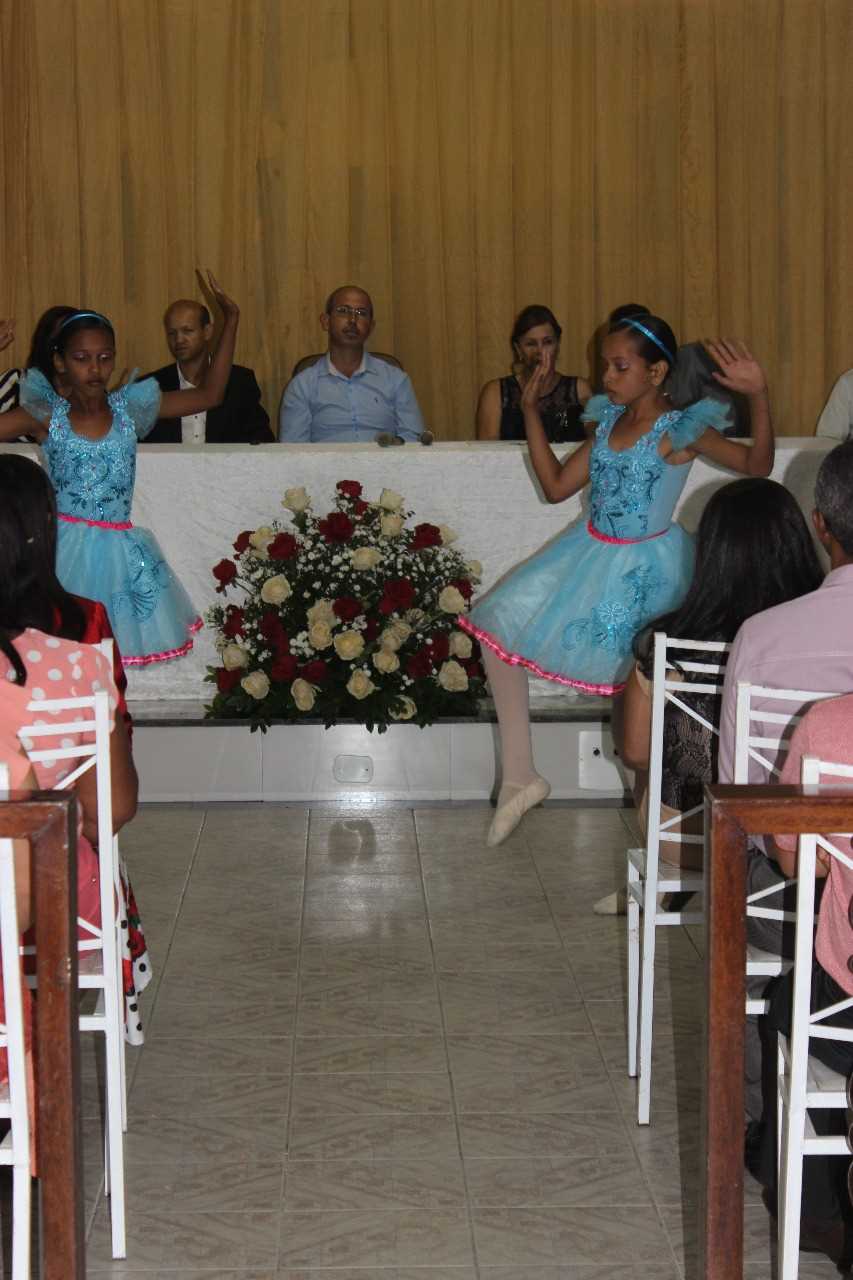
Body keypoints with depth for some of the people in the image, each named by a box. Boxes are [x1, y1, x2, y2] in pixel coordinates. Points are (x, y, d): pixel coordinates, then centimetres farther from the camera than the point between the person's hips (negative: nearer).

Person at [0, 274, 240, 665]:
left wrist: (231, 319, 6)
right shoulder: (45, 416, 1)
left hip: (120, 554, 2)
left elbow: (210, 394, 9)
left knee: (117, 646, -3)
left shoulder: (128, 409, 5)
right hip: (64, 554, -2)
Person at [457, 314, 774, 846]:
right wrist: (531, 410, 8)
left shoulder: (680, 431, -14)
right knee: (499, 622, -1)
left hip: (642, 567, -7)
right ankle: (519, 776, 4)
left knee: (634, 683, -8)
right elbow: (557, 485, 9)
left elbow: (757, 464, -23)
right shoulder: (609, 422, 6)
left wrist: (760, 397, -37)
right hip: (591, 553, 7)